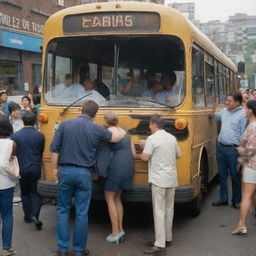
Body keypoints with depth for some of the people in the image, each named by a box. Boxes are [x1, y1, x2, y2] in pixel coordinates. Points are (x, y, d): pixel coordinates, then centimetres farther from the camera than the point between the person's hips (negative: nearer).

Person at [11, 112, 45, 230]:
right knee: (36, 193, 10)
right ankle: (35, 215, -6)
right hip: (36, 169, 0)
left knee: (25, 193, 16)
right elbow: (41, 153, 5)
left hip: (22, 169, 0)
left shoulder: (15, 136, -9)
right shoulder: (40, 136, -7)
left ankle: (28, 216, 21)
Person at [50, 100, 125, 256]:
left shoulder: (65, 124, -3)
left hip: (66, 171, 1)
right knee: (82, 213, 7)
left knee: (63, 210, 12)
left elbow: (54, 148, -4)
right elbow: (118, 137, 10)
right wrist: (114, 130, 31)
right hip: (84, 173, -1)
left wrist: (55, 168, 7)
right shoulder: (97, 129, -4)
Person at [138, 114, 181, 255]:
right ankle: (168, 238, 26)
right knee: (169, 209, 16)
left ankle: (160, 245, -4)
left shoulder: (152, 139, -11)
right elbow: (178, 155, 17)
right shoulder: (172, 138, 9)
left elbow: (145, 157, -13)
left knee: (159, 211, -5)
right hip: (172, 178, 7)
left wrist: (139, 155, 7)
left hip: (159, 179, -7)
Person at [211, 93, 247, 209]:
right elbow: (214, 116, 29)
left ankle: (236, 200, 20)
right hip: (221, 147, 6)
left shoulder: (243, 114, -10)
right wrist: (212, 112, 6)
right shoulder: (224, 111, 9)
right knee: (222, 175, 13)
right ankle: (223, 199, 25)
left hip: (233, 149, -6)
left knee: (235, 176, 6)